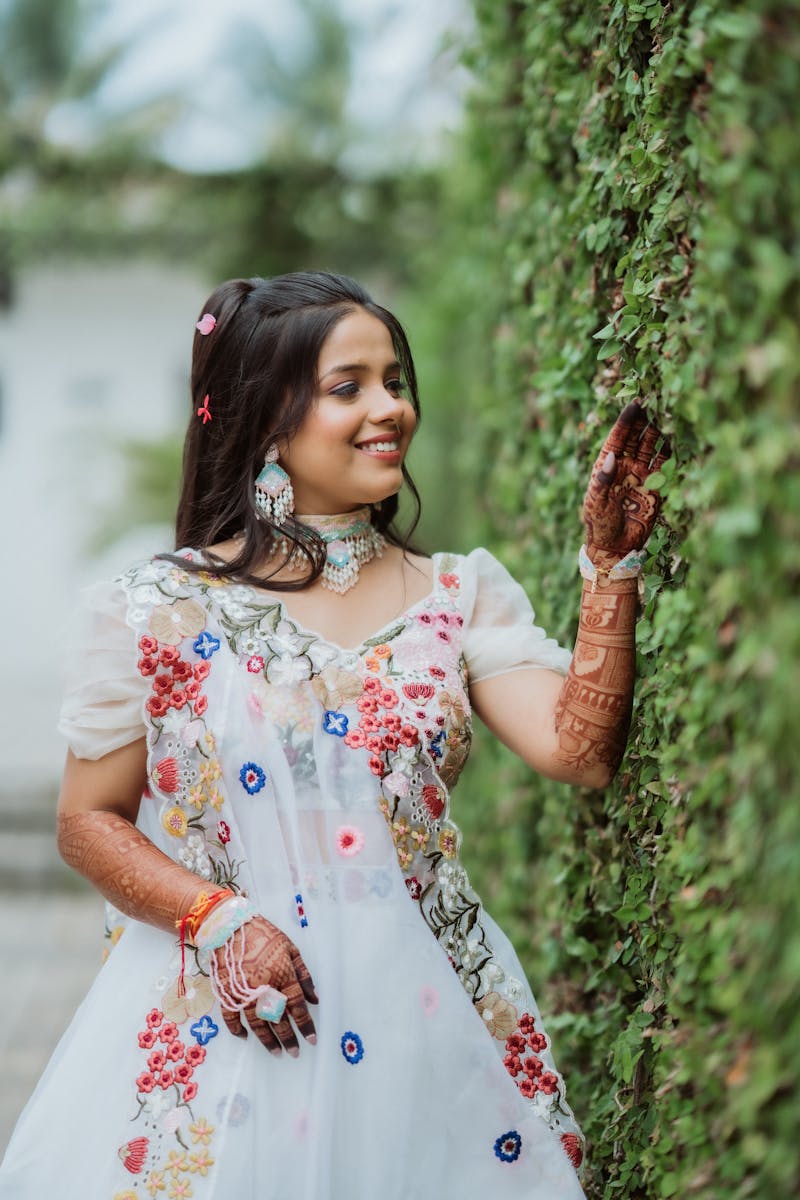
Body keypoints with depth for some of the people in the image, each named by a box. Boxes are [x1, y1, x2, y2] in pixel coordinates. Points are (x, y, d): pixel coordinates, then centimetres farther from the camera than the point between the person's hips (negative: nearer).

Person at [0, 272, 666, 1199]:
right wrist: (217, 919, -14)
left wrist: (609, 567, -13)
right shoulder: (164, 609, -3)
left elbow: (578, 753, -8)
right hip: (227, 1019, -2)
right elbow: (88, 822, 0)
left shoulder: (462, 597, 4)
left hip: (429, 1012, 2)